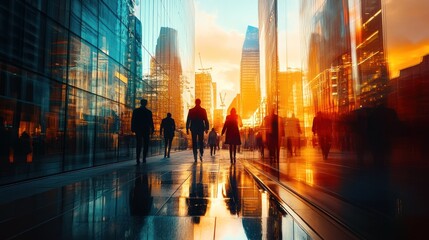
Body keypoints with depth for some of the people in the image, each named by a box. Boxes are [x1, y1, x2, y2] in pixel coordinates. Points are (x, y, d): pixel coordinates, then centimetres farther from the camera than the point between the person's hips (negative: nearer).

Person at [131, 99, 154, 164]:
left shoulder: (135, 111, 2)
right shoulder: (149, 112, -2)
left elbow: (133, 121, 0)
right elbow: (151, 122, -1)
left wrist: (133, 129, 3)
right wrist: (152, 130, 5)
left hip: (138, 130, 1)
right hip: (146, 130, -1)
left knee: (138, 145, 3)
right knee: (146, 145, 9)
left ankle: (138, 159, -7)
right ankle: (144, 159, 4)